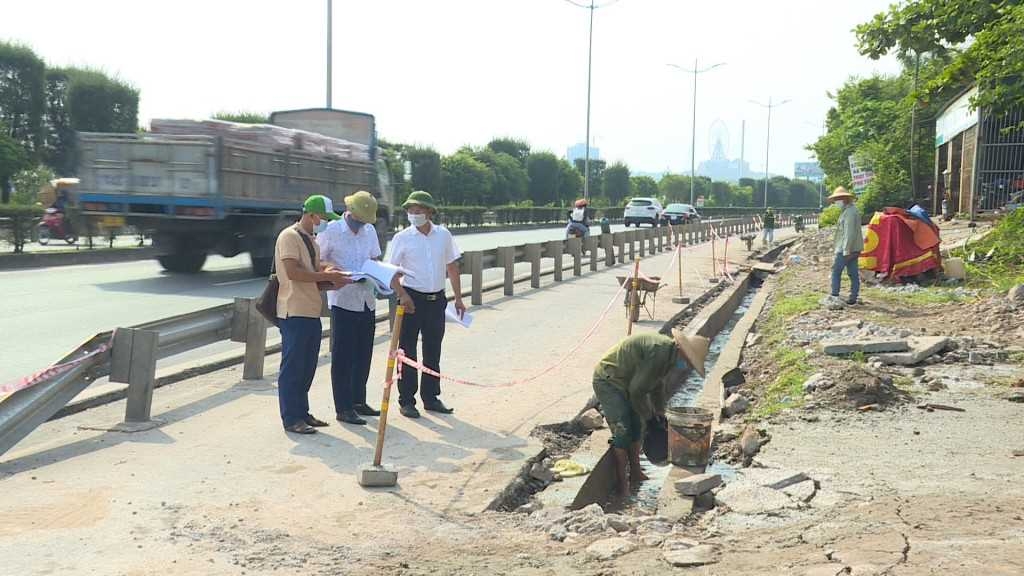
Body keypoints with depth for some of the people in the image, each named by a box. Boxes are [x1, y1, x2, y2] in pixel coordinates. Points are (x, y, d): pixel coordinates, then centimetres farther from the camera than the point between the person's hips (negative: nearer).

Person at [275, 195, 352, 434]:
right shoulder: (289, 236, -10)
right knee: (292, 367, -3)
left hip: (311, 312, 9)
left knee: (307, 367, 14)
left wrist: (334, 278, 1)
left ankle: (302, 412, 24)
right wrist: (326, 275, -17)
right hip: (294, 313, -9)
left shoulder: (311, 241, 20)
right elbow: (293, 272, -21)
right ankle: (291, 418, 3)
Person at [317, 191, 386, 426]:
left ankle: (358, 401, 26)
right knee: (343, 356, -1)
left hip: (366, 300, 6)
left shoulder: (370, 230, 10)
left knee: (363, 354, 13)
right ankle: (343, 408, 4)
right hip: (343, 301, -6)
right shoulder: (331, 230, -7)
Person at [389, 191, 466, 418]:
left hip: (437, 300, 4)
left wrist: (458, 298, 9)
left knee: (433, 352, 12)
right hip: (412, 299, -3)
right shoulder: (402, 238, -4)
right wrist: (402, 295, -18)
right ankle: (406, 401, 9)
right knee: (408, 352, 2)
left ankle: (431, 398, 23)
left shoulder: (444, 235, 5)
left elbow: (452, 267, 12)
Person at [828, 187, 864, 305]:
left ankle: (834, 296, -1)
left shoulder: (850, 212, -17)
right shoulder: (849, 210, 16)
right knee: (853, 273, 8)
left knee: (836, 271, -3)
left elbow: (849, 233, -22)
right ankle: (853, 298, 11)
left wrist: (846, 250, -22)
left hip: (847, 248, -10)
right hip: (853, 249, 10)